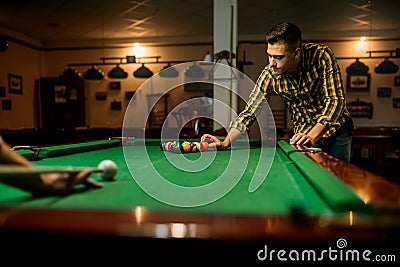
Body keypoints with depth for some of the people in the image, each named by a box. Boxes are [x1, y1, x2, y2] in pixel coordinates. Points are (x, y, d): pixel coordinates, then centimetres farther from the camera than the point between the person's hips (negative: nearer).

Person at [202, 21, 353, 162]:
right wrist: (225, 142, -30)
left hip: (337, 128, 0)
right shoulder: (270, 75, -22)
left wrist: (311, 136, -41)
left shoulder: (322, 55, -24)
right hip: (305, 134, 0)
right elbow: (250, 112, -17)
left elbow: (336, 100, -27)